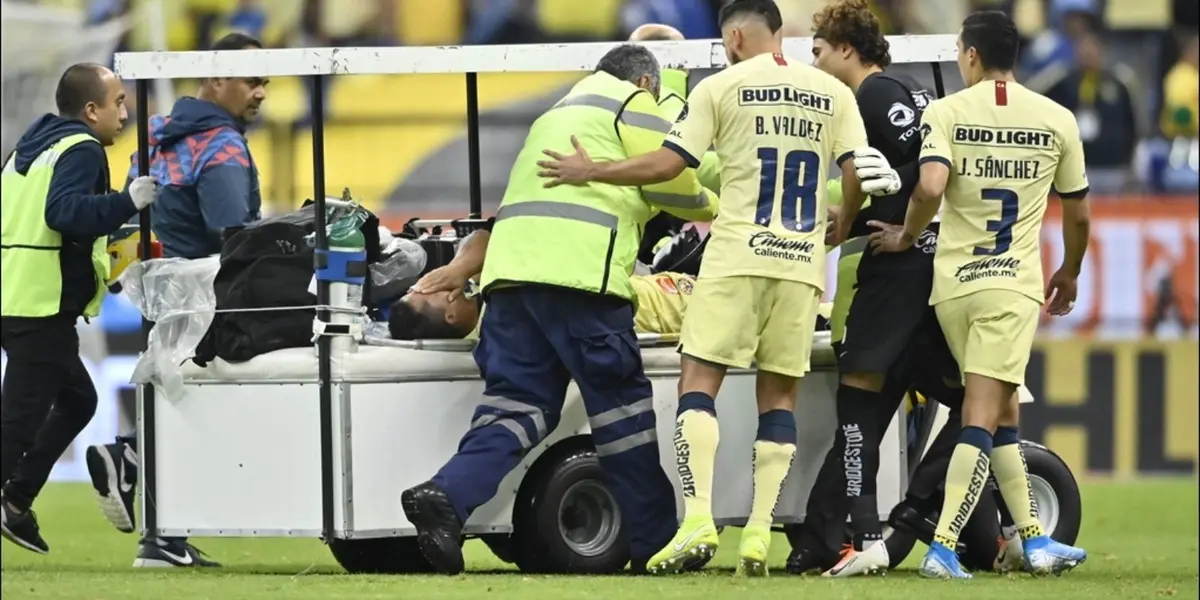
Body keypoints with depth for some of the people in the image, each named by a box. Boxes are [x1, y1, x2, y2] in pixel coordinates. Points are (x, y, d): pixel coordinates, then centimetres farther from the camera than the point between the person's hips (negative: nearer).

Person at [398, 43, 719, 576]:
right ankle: (654, 542, 6)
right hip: (579, 267, -7)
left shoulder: (559, 114, 36)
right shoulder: (634, 104, 11)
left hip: (511, 265, 7)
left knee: (517, 401, 1)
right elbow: (674, 186, 7)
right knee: (621, 407, 1)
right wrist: (717, 209, 26)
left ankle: (446, 495, -23)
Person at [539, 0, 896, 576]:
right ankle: (759, 534, 0)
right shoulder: (833, 93, 10)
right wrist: (839, 227, 24)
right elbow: (858, 174, 5)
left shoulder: (721, 87, 1)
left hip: (737, 254, -3)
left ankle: (698, 518, -16)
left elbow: (667, 165, -3)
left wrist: (589, 172, 8)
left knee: (699, 381, 0)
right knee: (778, 396, 8)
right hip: (803, 263, 3)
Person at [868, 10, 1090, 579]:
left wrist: (906, 236, -1)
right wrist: (1069, 274, 27)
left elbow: (930, 187, -19)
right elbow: (1077, 216, 10)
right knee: (982, 419, -5)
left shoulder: (947, 112, -3)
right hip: (1013, 284, -2)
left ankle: (1034, 540, 19)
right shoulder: (1056, 120, 2)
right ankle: (943, 546, -16)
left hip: (953, 281, 2)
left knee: (1001, 411, 15)